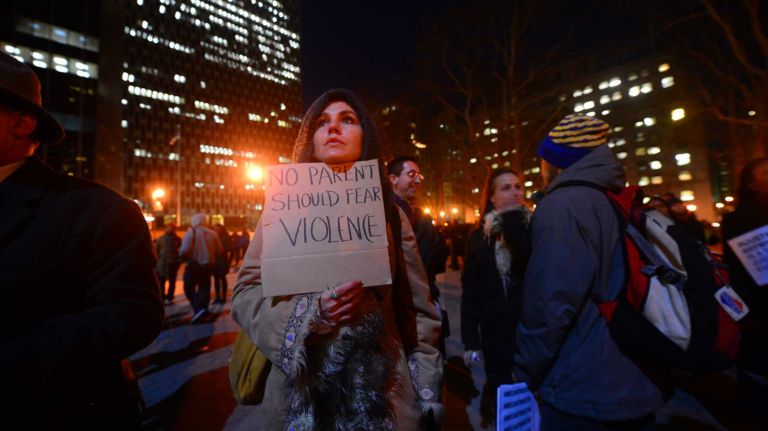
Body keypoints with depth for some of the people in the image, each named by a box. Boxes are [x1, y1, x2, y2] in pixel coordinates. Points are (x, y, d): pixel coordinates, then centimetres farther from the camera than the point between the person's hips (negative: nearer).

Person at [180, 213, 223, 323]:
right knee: (204, 288, 14)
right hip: (208, 265, 4)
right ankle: (204, 309, 18)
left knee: (189, 288, 7)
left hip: (193, 265, -4)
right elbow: (220, 250, 2)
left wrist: (184, 257, -1)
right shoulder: (212, 234, 1)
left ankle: (198, 308, -9)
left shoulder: (191, 233, -12)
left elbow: (185, 250, -22)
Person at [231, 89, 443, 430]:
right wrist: (312, 311, -19)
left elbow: (416, 312, 1)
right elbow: (245, 292, -3)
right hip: (302, 390, 0)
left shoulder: (389, 215, 0)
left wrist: (426, 399, 0)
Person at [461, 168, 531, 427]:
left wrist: (513, 221, -20)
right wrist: (470, 340, -2)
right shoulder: (479, 236, 1)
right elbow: (470, 291, 0)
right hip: (495, 332, 1)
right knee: (500, 389, 12)